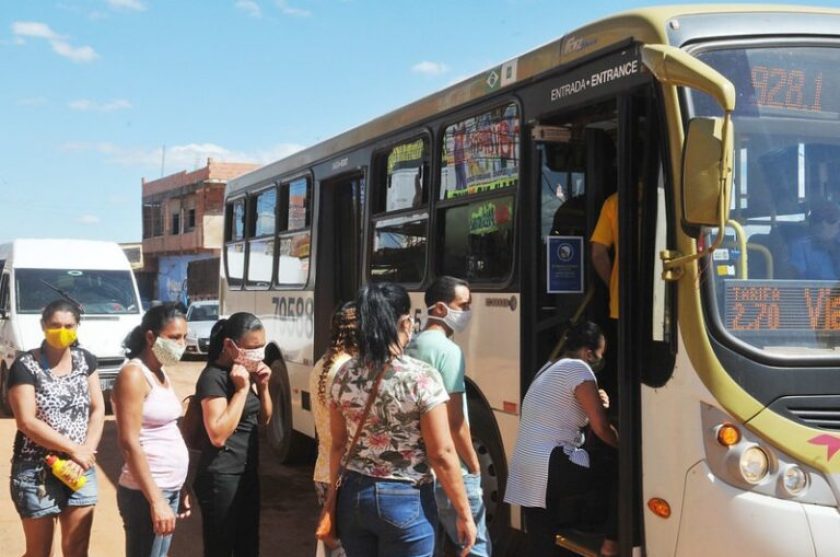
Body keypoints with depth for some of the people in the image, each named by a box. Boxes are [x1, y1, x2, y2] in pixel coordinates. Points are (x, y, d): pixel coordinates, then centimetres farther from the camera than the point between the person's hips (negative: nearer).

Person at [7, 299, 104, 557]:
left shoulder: (86, 360, 5)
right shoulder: (25, 366, -10)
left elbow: (98, 410, 4)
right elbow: (27, 422, -16)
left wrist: (87, 453, -11)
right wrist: (74, 449, -15)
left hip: (81, 470, 4)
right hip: (36, 471, -4)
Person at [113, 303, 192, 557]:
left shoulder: (161, 372, 13)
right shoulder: (133, 374, -14)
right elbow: (129, 444, -19)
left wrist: (179, 489, 16)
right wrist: (156, 500, -22)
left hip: (170, 487, 8)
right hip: (146, 492, -8)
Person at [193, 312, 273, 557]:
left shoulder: (246, 371, 9)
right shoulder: (214, 377, -18)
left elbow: (264, 420, 17)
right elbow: (217, 436, -25)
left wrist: (263, 386, 0)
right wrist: (242, 389, -23)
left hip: (247, 472, 9)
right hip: (221, 477, -9)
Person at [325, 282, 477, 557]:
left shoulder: (344, 375, -2)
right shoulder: (421, 377, -17)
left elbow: (338, 444, 7)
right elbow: (441, 454, -15)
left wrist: (333, 496, 19)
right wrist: (464, 514, -6)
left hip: (353, 496, 5)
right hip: (406, 502, -5)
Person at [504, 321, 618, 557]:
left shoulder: (549, 369, 20)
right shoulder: (578, 369, -9)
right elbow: (600, 427, -9)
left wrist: (594, 402, 15)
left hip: (524, 473, 9)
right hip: (551, 469, -9)